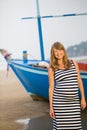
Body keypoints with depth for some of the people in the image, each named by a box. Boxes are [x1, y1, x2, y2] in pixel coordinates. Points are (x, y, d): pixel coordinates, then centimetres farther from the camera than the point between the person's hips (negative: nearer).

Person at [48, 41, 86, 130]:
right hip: (59, 101, -2)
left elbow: (79, 81, 10)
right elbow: (51, 88, 1)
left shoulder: (73, 63, 6)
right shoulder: (52, 68, 0)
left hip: (74, 101, 2)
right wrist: (51, 106, -2)